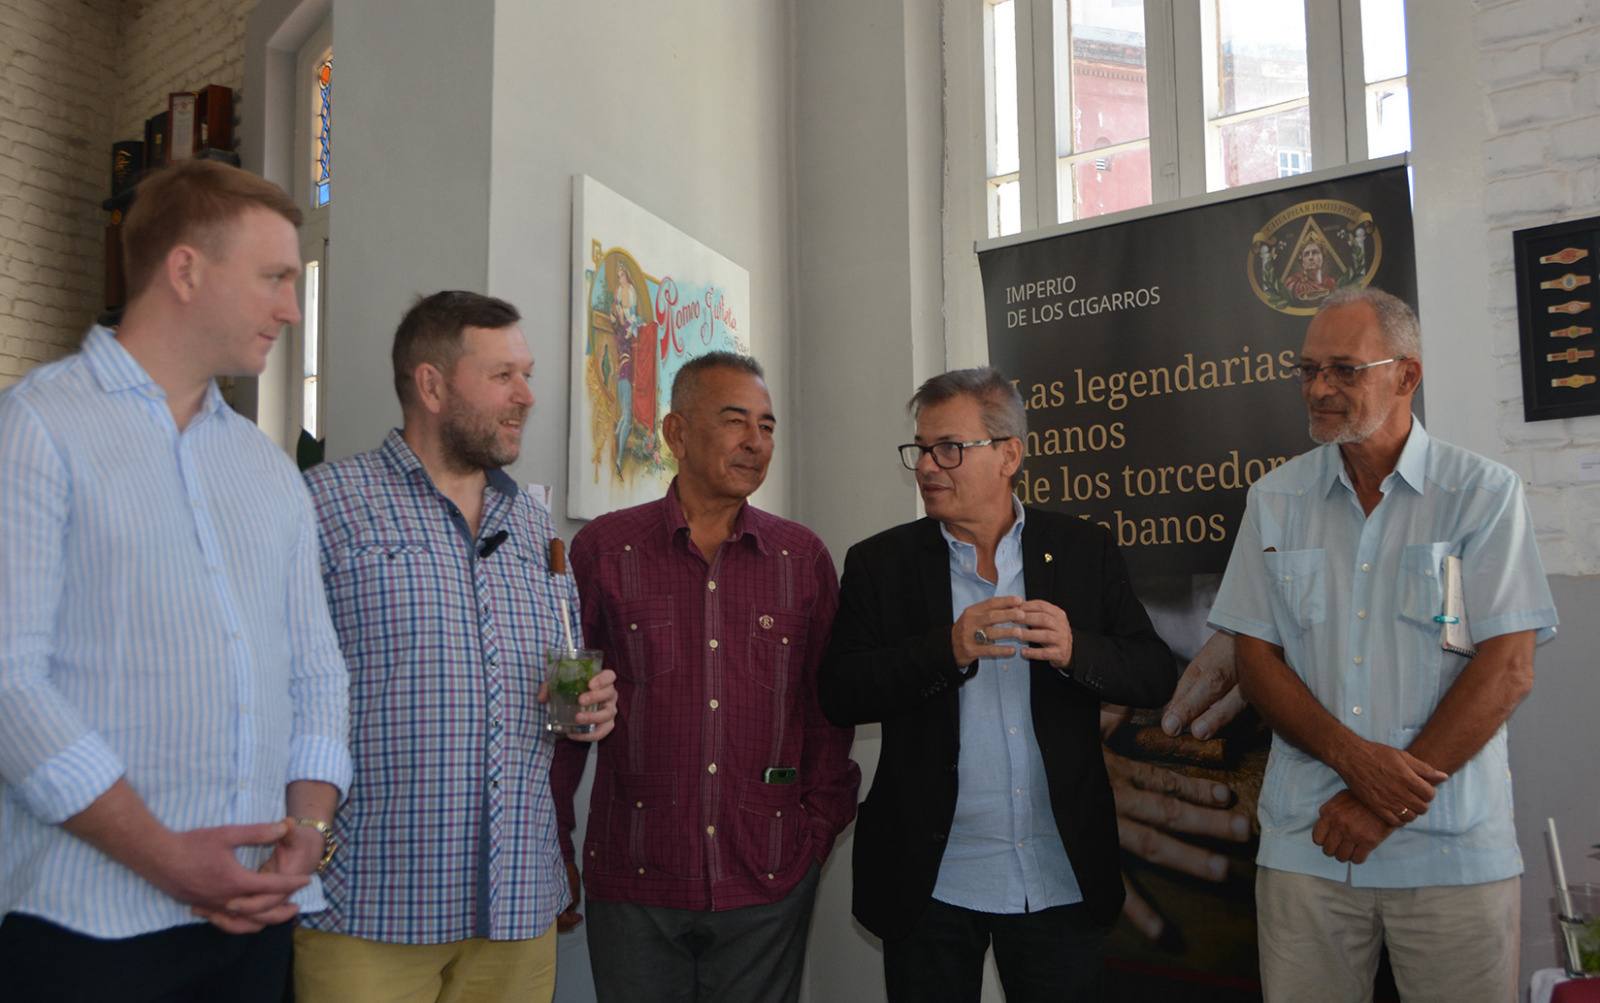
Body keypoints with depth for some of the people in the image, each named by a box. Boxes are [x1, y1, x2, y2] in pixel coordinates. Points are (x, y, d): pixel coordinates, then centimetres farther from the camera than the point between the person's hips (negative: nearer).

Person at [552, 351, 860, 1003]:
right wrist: (550, 848, 4)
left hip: (769, 883, 1)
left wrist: (821, 823, 2)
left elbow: (828, 705, 9)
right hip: (633, 880, -1)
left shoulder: (805, 557, 4)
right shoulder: (604, 548, -1)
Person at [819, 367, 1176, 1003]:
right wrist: (948, 650, -24)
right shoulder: (879, 563, -1)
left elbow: (1156, 680, -2)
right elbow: (838, 694, -10)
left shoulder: (1085, 551, 2)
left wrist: (1075, 649, -21)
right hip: (930, 884, 0)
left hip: (1062, 880, 1)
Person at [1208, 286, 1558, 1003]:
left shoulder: (1485, 492, -2)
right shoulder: (1275, 500, 5)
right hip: (1305, 844, 2)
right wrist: (1355, 758, -14)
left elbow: (1506, 670, -8)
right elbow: (1256, 663, 3)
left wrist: (1383, 802, -12)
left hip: (1455, 849, -2)